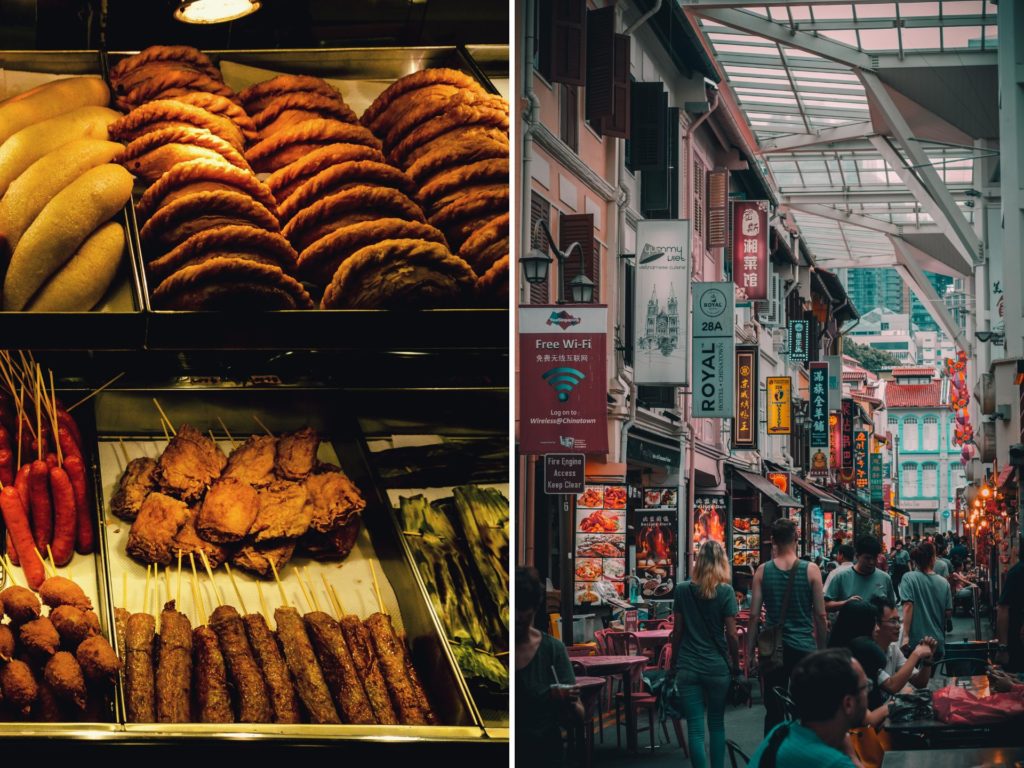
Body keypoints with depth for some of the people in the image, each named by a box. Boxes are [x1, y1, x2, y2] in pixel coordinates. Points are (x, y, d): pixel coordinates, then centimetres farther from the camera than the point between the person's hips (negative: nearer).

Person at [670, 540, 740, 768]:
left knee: (695, 728, -1)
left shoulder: (683, 590, 0)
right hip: (717, 667, 0)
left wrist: (674, 663, 13)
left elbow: (677, 631, 4)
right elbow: (731, 634, -7)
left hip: (688, 667, 0)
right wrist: (736, 666, 4)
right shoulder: (726, 592, -6)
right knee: (716, 724, 16)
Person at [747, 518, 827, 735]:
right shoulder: (810, 570, -5)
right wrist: (822, 649, 9)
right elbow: (820, 615, -2)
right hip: (804, 648, -1)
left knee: (773, 711, 6)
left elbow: (754, 616, -1)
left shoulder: (762, 571, -1)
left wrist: (749, 654, 5)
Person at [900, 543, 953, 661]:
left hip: (915, 640, -3)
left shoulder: (909, 578, -8)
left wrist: (905, 635, -16)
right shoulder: (944, 583, 1)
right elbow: (948, 612, 5)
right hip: (938, 642, 3)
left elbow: (908, 607, -15)